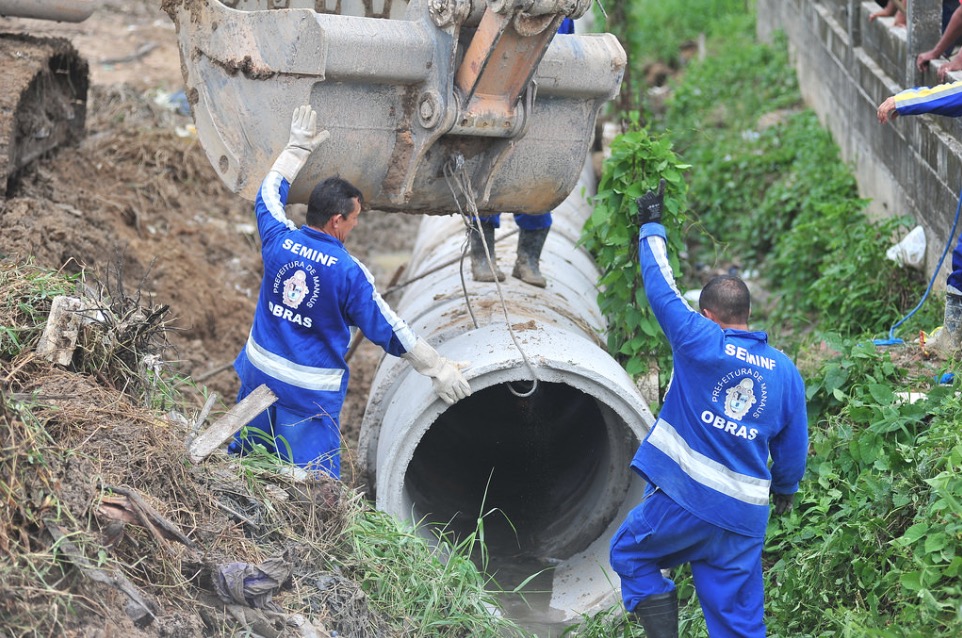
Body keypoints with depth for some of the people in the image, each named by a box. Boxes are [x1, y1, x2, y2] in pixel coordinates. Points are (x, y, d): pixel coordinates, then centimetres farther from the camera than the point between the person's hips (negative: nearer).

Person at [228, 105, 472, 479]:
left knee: (241, 460, 19)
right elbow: (387, 330, -9)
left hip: (259, 371, 5)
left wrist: (298, 147, 26)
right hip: (310, 392, -5)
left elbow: (269, 192, 17)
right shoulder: (348, 272, -15)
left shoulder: (279, 241, -5)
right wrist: (440, 371, -1)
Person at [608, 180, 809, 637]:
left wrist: (652, 228, 17)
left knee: (631, 554, 19)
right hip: (745, 516, 4)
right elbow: (794, 443, 14)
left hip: (685, 497, -4)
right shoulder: (785, 370, 6)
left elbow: (662, 290, 2)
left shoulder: (699, 342, -7)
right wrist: (785, 487, 32)